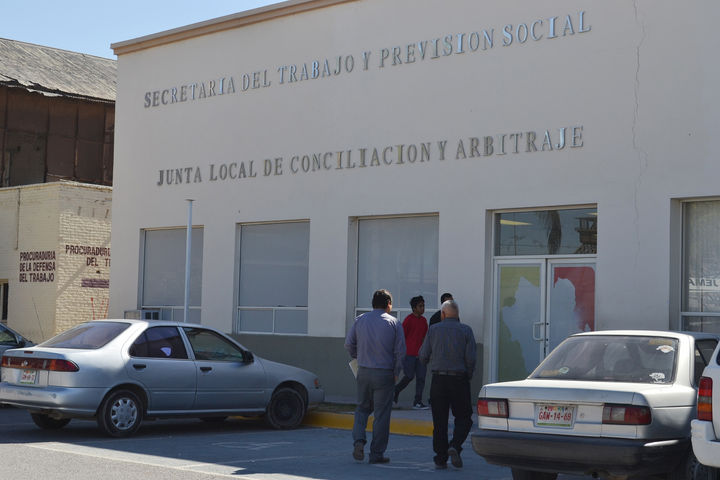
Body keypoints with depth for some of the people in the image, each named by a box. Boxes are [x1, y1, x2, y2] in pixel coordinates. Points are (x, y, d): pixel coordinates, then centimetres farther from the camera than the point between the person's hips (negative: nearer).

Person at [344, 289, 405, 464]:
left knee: (362, 408, 18)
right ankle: (376, 454, 7)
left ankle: (358, 440, -3)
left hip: (364, 371, 3)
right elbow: (400, 351, -6)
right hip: (384, 374, -3)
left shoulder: (360, 320, 4)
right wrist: (396, 373, 5)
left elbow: (349, 344, 4)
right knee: (382, 414, 4)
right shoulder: (394, 323, -3)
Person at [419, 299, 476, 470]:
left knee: (439, 421, 6)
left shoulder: (433, 330, 2)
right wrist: (469, 375, 9)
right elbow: (471, 358, -8)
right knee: (463, 418, 9)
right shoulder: (466, 331, 0)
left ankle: (440, 459, 4)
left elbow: (423, 356, 0)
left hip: (438, 380, 1)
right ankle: (455, 446, -14)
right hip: (459, 380, -1)